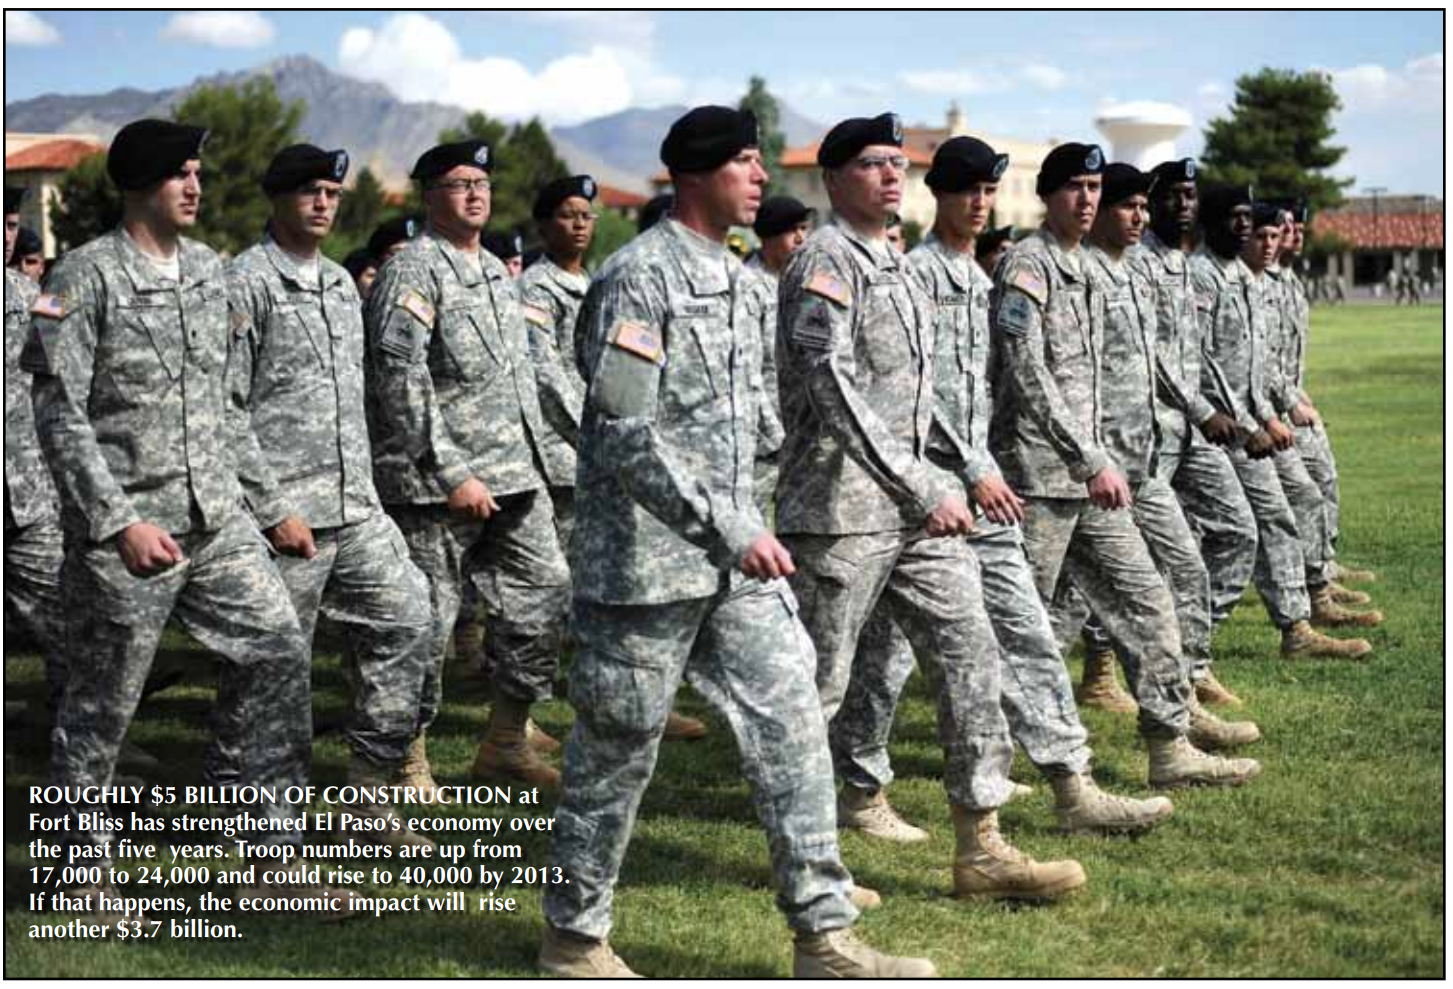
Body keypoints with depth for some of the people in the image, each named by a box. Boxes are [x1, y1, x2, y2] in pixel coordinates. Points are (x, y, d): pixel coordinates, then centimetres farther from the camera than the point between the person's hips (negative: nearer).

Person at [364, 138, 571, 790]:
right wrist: (451, 475, -19)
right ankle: (409, 758, 12)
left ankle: (506, 742, 20)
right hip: (436, 486, -8)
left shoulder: (497, 272, 18)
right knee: (428, 622, -1)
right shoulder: (413, 271, -9)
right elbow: (399, 381, -17)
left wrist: (534, 459, 18)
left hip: (516, 478, 8)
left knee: (543, 602, 8)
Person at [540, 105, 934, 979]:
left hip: (737, 554, 8)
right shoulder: (641, 277, -15)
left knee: (792, 725, 2)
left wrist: (746, 526, 19)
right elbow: (624, 434, -21)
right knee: (618, 751, 4)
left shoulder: (732, 275, 13)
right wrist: (730, 533, -22)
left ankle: (825, 937, 6)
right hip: (650, 559, -8)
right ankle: (574, 934, 19)